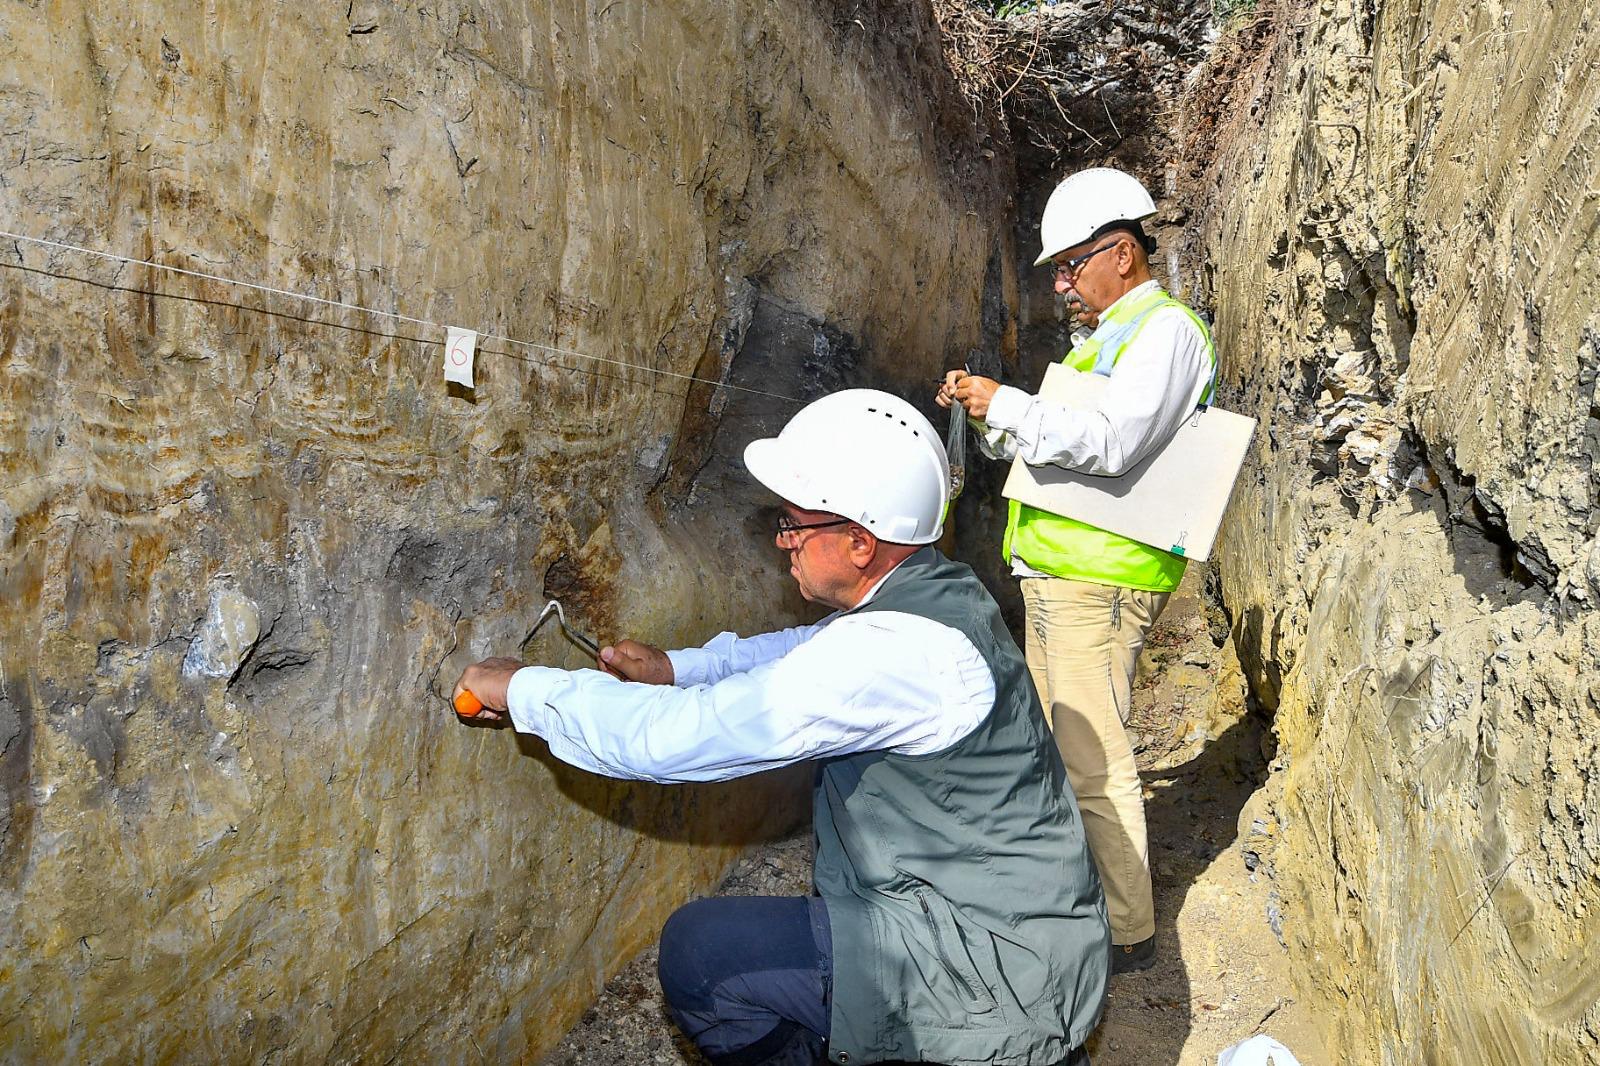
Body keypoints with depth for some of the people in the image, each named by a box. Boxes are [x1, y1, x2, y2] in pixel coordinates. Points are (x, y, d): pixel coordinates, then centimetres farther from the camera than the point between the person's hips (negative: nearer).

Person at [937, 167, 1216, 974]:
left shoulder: (1166, 330, -9)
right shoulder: (1106, 336, 21)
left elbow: (1111, 443, -26)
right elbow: (1038, 447, 21)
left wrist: (1006, 403, -20)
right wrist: (985, 416, 3)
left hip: (1099, 580, -10)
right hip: (1054, 573, 10)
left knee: (1095, 761, -6)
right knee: (1058, 749, 17)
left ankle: (1126, 932, 8)